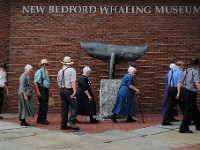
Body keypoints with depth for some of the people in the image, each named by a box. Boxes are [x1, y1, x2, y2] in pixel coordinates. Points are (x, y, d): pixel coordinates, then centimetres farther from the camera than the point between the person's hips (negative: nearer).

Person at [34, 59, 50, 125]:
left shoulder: (45, 72, 16)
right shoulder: (39, 71, -11)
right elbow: (35, 82, -17)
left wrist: (48, 91, 18)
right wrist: (37, 91, -23)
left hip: (46, 90, 9)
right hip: (41, 90, -9)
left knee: (43, 105, 13)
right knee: (44, 105, -9)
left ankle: (40, 119, 22)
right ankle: (43, 120, -2)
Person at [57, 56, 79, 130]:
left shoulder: (60, 71, 13)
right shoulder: (71, 70, -8)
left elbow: (58, 82, 14)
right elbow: (73, 81, -18)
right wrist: (74, 91, -23)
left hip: (62, 90, 7)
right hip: (69, 90, -7)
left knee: (64, 108, 10)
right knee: (74, 106, -5)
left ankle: (63, 125, 11)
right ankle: (71, 122, -19)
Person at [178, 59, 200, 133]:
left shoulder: (186, 71, 15)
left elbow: (180, 82, 14)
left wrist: (179, 92, 17)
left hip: (183, 90, 9)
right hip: (190, 93, -9)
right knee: (189, 111, -2)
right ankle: (183, 128, -1)